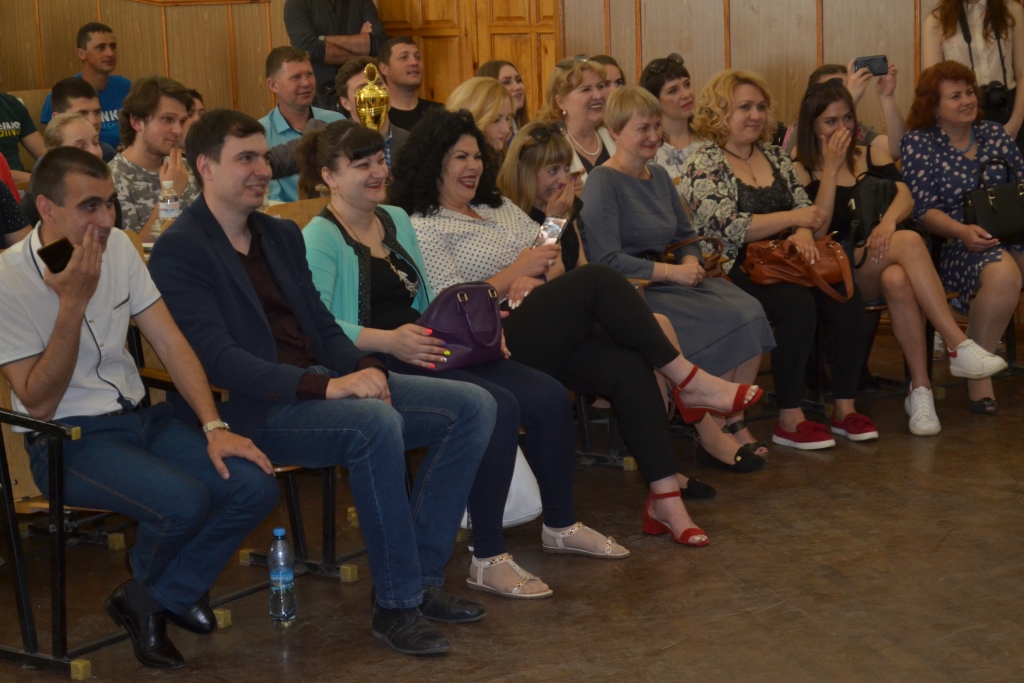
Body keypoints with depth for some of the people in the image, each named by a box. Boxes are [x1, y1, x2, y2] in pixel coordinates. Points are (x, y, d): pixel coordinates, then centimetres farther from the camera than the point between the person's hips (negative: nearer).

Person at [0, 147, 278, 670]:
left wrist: (214, 427, -7)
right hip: (67, 439, -6)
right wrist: (73, 302, -24)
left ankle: (160, 598, 6)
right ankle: (144, 597, 3)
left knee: (255, 487, -15)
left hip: (137, 416, 6)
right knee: (183, 501, -31)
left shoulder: (118, 247, 3)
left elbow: (170, 342, 4)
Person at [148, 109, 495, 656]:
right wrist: (324, 386, -27)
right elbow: (216, 356, -19)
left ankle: (422, 576, -4)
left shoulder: (283, 235, 18)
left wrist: (363, 367, -6)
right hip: (256, 410, -8)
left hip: (325, 384, 8)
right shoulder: (179, 250, -8)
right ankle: (396, 604, -23)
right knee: (375, 422, -36)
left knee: (473, 406, -5)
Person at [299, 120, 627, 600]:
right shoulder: (320, 238, -7)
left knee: (550, 397, -4)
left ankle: (560, 525, 16)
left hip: (422, 351, 8)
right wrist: (388, 340, -28)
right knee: (498, 406, -29)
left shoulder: (396, 220, 20)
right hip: (376, 365, -8)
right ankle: (488, 561, -23)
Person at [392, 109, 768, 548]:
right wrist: (516, 271, -6)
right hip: (498, 348, -7)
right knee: (598, 279, -24)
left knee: (629, 366, -21)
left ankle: (666, 499, -22)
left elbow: (555, 262, 19)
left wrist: (536, 280, -3)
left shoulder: (499, 208, 24)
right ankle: (687, 380, -15)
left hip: (543, 336, 7)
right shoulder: (423, 228, 0)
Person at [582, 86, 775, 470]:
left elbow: (686, 235, 25)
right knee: (719, 324, -27)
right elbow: (606, 260, -18)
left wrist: (690, 263, 1)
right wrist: (672, 272, -17)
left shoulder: (659, 177, 16)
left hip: (672, 280, 8)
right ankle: (711, 438, -13)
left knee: (749, 311, -18)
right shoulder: (603, 183, -8)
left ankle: (734, 423, -13)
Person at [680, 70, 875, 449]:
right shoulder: (704, 165, -3)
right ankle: (790, 420, -24)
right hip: (734, 271, -6)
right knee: (797, 303, -32)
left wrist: (804, 234, -10)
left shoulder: (775, 157, 18)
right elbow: (728, 226, -15)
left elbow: (804, 207, 14)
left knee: (847, 298, -19)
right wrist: (793, 218, -13)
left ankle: (844, 408, -11)